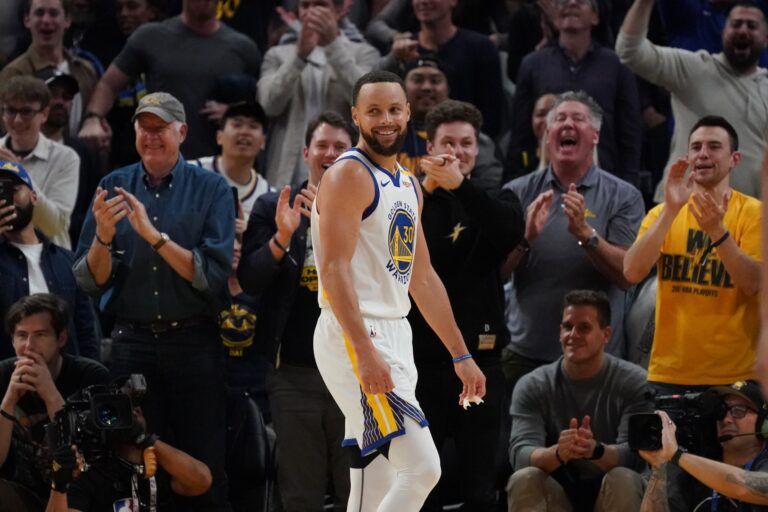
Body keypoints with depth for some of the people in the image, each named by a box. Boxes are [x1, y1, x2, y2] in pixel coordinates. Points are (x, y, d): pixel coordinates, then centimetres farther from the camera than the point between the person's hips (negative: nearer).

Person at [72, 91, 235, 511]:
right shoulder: (113, 188, 8)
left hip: (194, 343, -2)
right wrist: (102, 237, -15)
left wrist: (154, 236, -18)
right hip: (132, 344, 2)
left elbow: (215, 276, -10)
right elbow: (90, 282, 4)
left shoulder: (211, 189, 2)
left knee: (204, 473, -3)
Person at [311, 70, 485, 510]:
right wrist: (365, 353, -28)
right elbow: (334, 269, -19)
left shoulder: (408, 185, 18)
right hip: (355, 340, -9)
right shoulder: (350, 175, -10)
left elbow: (423, 279, 24)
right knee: (422, 467, -18)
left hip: (394, 337, 9)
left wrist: (461, 355, 22)